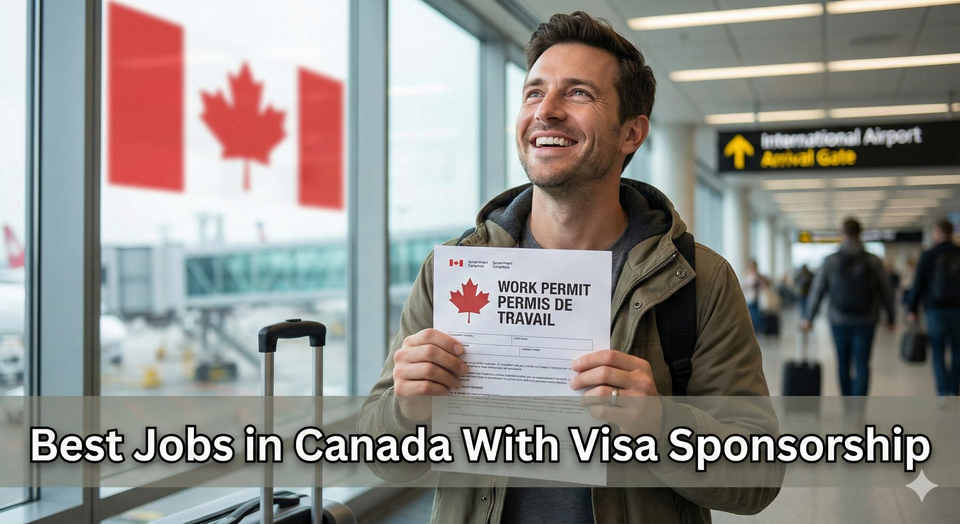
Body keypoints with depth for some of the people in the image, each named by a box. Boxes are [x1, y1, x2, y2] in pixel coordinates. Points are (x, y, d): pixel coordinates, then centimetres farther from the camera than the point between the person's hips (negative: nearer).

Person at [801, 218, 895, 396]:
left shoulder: (830, 261, -4)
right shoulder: (873, 261, -2)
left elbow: (817, 291, -2)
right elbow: (886, 292, 3)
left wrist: (809, 318, 7)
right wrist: (890, 317, 15)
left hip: (839, 321, 1)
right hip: (866, 321, 0)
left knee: (843, 363, 15)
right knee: (862, 365, -1)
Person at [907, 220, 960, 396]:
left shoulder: (928, 255, -4)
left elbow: (918, 284, -5)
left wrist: (912, 309, 0)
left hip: (935, 309, -2)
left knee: (938, 353, 1)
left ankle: (943, 392, -10)